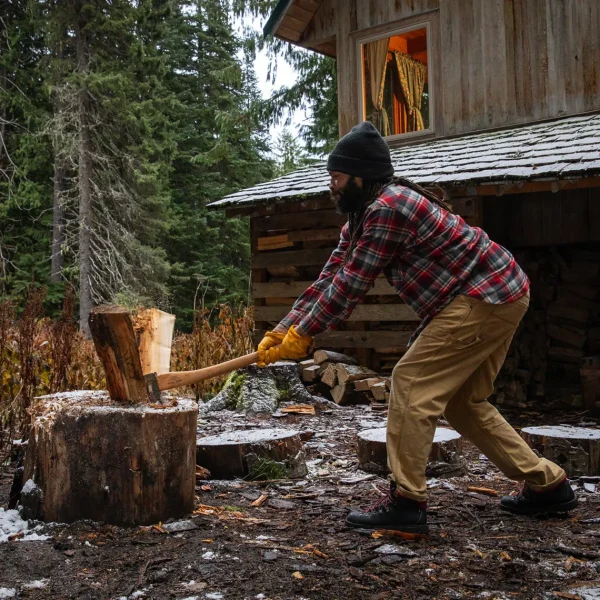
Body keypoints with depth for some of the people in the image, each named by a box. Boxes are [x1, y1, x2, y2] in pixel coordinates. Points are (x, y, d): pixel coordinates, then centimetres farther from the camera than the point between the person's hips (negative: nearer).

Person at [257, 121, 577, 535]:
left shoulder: (387, 208, -21)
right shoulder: (363, 216, 11)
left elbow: (350, 287, -19)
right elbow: (329, 278, 9)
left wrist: (301, 336, -10)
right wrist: (282, 330, 3)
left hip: (483, 300, -11)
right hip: (498, 297, 11)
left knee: (412, 382, -11)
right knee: (461, 400, 15)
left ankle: (406, 504, -6)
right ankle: (547, 485, 24)